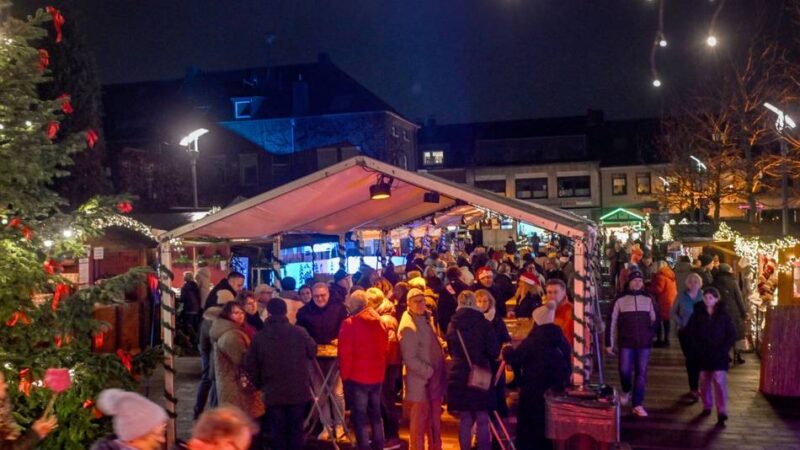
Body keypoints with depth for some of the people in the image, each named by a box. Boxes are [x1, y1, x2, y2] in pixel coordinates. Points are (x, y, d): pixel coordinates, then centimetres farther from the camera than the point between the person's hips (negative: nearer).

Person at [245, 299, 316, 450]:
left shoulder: (259, 336, -10)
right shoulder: (300, 332, -12)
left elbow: (250, 365, -3)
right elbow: (313, 353, 4)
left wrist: (259, 384, 12)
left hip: (273, 392, 0)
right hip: (298, 391, 0)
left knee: (277, 431, 10)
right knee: (296, 429, 13)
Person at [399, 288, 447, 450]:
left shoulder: (427, 318, 9)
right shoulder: (408, 326, -18)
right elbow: (410, 359, -22)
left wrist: (439, 372, 10)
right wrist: (429, 372, -18)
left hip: (434, 380, 8)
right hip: (420, 382, -8)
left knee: (435, 421, 17)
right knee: (419, 422, 2)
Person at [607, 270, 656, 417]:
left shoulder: (648, 299, 7)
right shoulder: (620, 300, 1)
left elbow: (654, 319, 14)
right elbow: (613, 322, 2)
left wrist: (652, 335, 2)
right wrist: (610, 343, 0)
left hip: (644, 342, 2)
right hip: (626, 342, -2)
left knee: (641, 373, 1)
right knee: (624, 370, -8)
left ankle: (638, 405, 7)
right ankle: (626, 391, 23)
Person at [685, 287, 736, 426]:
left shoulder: (723, 315, -2)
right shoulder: (697, 314, 1)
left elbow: (732, 335, 1)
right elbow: (690, 332, 5)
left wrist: (723, 349, -9)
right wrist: (697, 347, -5)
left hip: (719, 355, -2)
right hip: (703, 354, 2)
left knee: (719, 382, -11)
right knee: (704, 381, 11)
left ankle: (722, 413, -13)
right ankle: (707, 406, 28)